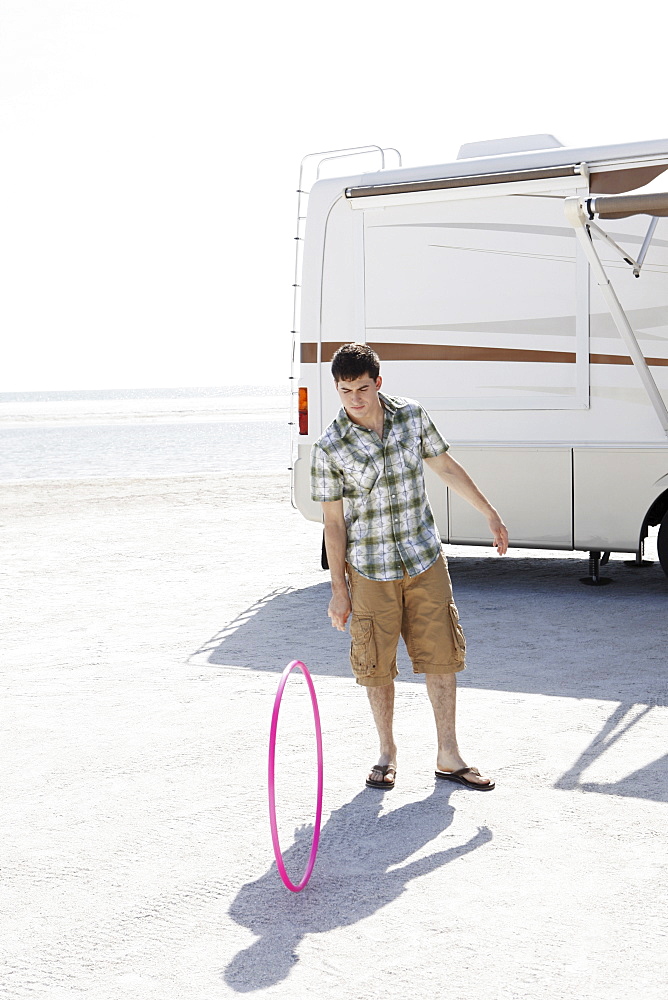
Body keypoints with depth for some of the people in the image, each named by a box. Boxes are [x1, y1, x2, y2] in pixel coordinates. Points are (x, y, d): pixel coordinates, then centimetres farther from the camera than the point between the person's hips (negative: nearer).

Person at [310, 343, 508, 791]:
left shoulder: (412, 415, -2)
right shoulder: (329, 448, -10)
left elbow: (447, 468, 11)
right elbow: (334, 523, -6)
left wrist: (491, 514, 12)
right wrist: (339, 590, -5)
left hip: (426, 560, 3)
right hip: (371, 572, -2)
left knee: (442, 656, 5)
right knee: (377, 666, 6)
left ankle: (448, 756, 16)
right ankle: (388, 752, 26)